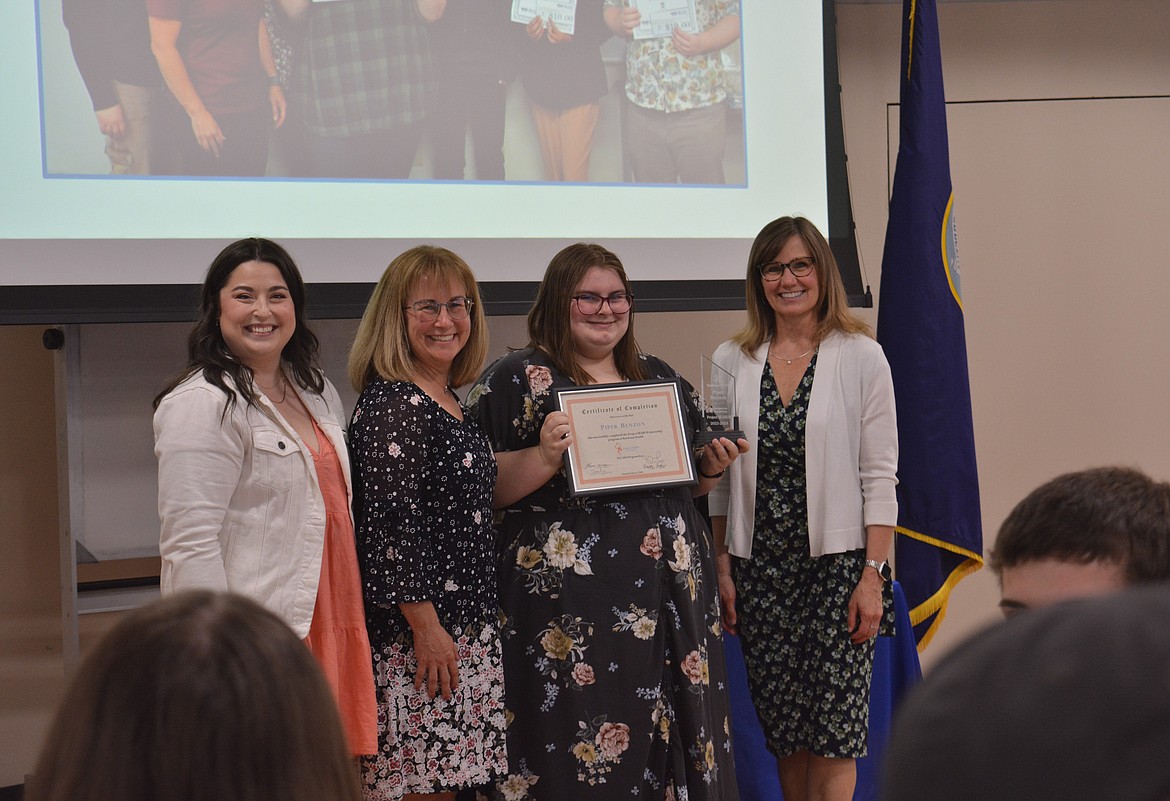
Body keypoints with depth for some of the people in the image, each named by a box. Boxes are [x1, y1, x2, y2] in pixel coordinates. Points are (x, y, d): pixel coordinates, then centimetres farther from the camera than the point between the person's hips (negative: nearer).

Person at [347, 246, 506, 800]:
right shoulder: (392, 402, -15)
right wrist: (426, 628, -21)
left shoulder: (449, 400, 14)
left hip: (467, 627, 9)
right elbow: (389, 522, -21)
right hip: (412, 631, -9)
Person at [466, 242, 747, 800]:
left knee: (671, 739, 7)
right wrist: (545, 457, -23)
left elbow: (688, 481, 24)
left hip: (669, 596, 5)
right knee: (576, 746, -4)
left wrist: (712, 467, 4)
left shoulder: (659, 377, 16)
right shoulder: (517, 378, -1)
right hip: (570, 603, -5)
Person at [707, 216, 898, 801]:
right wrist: (721, 570, 4)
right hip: (759, 567, 3)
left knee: (833, 733, -3)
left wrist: (871, 576, -10)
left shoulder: (860, 357, -1)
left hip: (839, 562, -3)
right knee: (783, 731, 7)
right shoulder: (732, 362, 7)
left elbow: (879, 477, -3)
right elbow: (719, 478, 9)